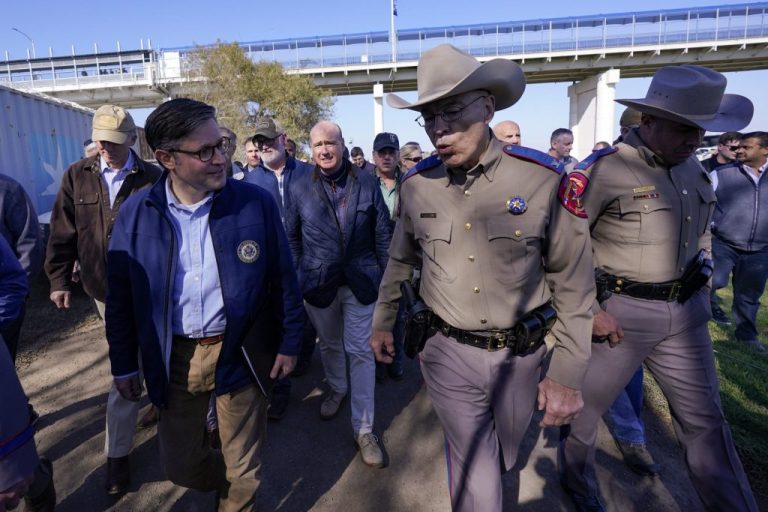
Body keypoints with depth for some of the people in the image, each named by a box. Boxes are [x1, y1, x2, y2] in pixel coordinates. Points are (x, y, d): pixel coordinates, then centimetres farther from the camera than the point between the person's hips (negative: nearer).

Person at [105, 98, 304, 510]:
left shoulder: (256, 202, -11)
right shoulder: (136, 214, -6)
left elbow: (283, 279, -3)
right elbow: (121, 297, 3)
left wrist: (289, 342, 0)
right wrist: (123, 364, 8)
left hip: (240, 352, -2)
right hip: (172, 360, 2)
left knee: (244, 470, 15)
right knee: (180, 465, 20)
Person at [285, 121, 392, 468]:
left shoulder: (366, 183, -5)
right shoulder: (300, 187, -3)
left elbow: (383, 234, 0)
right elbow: (291, 236, 6)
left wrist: (384, 276, 0)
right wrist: (298, 273, 5)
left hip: (360, 282, -1)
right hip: (318, 282, 2)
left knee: (360, 352, 2)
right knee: (329, 344, 21)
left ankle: (363, 429, 14)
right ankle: (337, 388, 51)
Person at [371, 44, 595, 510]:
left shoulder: (543, 177, -15)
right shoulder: (416, 184, -8)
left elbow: (574, 280, -8)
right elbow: (401, 261, 8)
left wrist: (568, 373, -8)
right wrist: (383, 322, 17)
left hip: (521, 353, 1)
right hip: (450, 353, -1)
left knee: (502, 456, 27)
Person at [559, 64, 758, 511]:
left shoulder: (694, 170, 8)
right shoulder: (604, 169, -16)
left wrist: (701, 282, 13)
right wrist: (589, 308, -17)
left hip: (685, 312, 6)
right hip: (620, 311, -6)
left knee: (704, 419, 15)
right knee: (586, 403, 14)